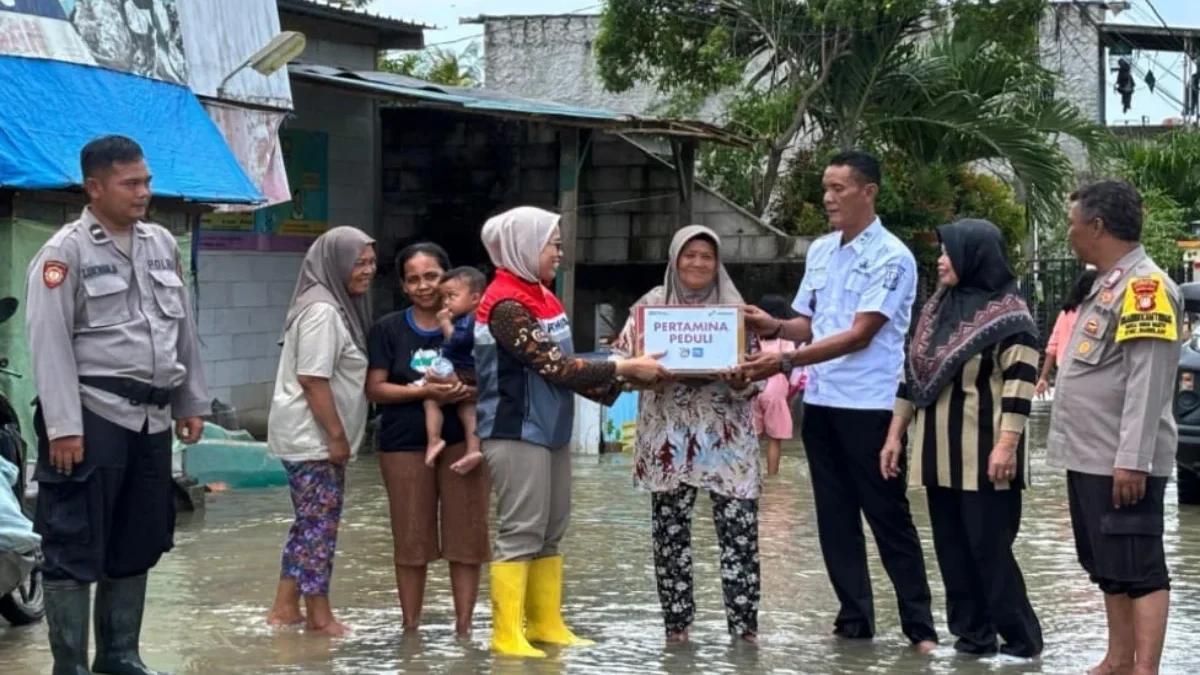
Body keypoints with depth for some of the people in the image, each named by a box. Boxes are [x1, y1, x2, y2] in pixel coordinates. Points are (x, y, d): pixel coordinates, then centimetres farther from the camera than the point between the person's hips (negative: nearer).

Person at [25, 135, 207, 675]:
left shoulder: (163, 245, 12)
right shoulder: (65, 253, -8)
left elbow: (184, 328, 18)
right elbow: (50, 343, -13)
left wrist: (191, 402, 16)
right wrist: (63, 427, -18)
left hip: (151, 419, 7)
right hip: (94, 417, -7)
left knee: (138, 543, 13)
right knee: (76, 547, -2)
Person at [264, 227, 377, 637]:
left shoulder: (340, 306, 13)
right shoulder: (322, 310, -18)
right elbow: (312, 379, -22)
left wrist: (337, 435, 16)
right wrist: (336, 435, -20)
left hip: (318, 437, 10)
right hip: (312, 437, -10)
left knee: (311, 522, 14)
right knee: (319, 524, -3)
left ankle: (285, 608, 21)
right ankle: (319, 616, 4)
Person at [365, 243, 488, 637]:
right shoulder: (388, 330, 4)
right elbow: (374, 389, -2)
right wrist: (424, 392, -15)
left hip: (462, 440, 0)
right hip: (405, 443, 0)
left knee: (466, 534, -1)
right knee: (411, 537, 5)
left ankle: (464, 626, 8)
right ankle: (410, 626, 16)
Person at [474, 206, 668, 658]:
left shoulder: (541, 296, 13)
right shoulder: (507, 304, -16)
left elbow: (564, 366, 13)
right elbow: (553, 366, -21)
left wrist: (622, 381, 4)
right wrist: (624, 368, -17)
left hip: (550, 430, 9)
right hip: (518, 433, -9)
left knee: (551, 532, 11)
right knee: (521, 532, -7)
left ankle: (546, 625, 17)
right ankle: (507, 635, -4)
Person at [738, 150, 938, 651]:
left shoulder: (891, 257, -11)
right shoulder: (820, 251, 11)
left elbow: (860, 335, -17)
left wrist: (787, 362, -23)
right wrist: (774, 327, -4)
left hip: (869, 405, -7)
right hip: (820, 402, 7)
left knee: (888, 516, -3)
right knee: (834, 517, 10)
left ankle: (919, 625, 3)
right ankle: (854, 617, 18)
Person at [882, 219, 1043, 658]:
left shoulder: (1008, 314, -8)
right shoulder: (937, 309, 13)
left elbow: (1020, 384, -14)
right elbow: (913, 375, 17)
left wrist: (1006, 444, -21)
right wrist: (895, 434, 14)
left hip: (982, 449, -7)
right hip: (940, 449, 7)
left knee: (989, 547, -6)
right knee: (952, 547, 8)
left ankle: (1021, 639, 3)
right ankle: (973, 635, 15)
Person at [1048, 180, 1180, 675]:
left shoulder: (1144, 285, -15)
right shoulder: (1107, 285, 16)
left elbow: (1147, 382, -21)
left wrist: (1132, 460, -25)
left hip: (1122, 463, -10)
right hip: (1091, 459, 10)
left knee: (1139, 570, -7)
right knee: (1109, 570, 16)